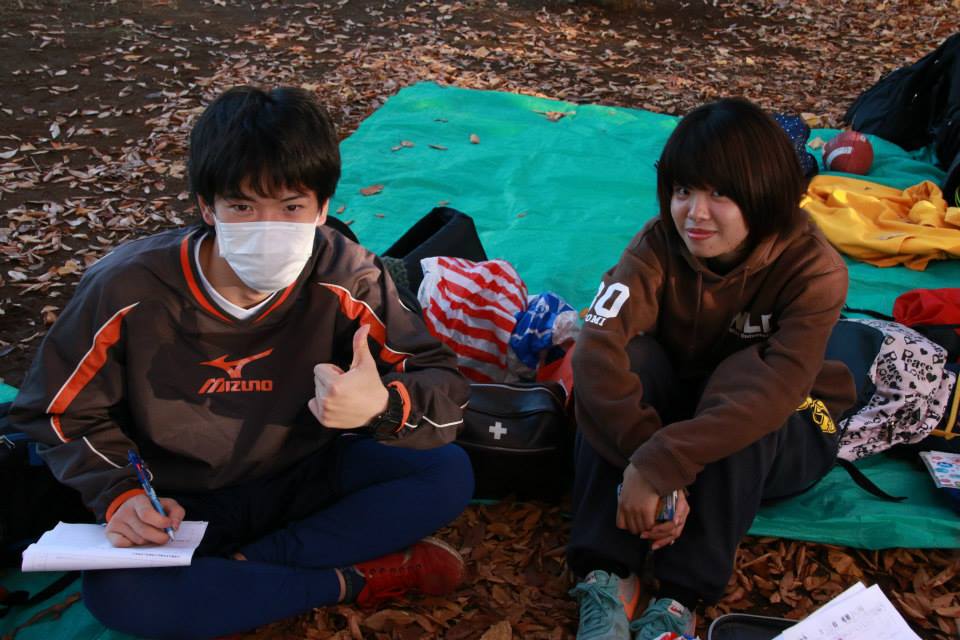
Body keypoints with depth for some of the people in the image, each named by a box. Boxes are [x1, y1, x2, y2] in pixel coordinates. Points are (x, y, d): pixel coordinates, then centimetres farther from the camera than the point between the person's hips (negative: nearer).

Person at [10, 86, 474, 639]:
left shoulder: (344, 278, -19)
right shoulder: (130, 288, -20)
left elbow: (445, 387, -19)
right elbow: (60, 410, -6)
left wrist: (384, 405, -42)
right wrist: (120, 494, -23)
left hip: (302, 479, 2)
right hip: (180, 505, -1)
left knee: (448, 474, -20)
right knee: (116, 594, -33)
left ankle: (244, 566, -19)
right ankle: (355, 579, -18)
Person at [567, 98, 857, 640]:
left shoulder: (814, 269, -24)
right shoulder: (660, 244, -18)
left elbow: (775, 392, -38)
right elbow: (599, 342, -34)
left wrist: (661, 465, -48)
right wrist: (646, 459, -47)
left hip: (783, 439, -2)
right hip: (676, 407, 2)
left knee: (744, 373, -35)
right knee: (630, 358, -29)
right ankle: (608, 576, -33)